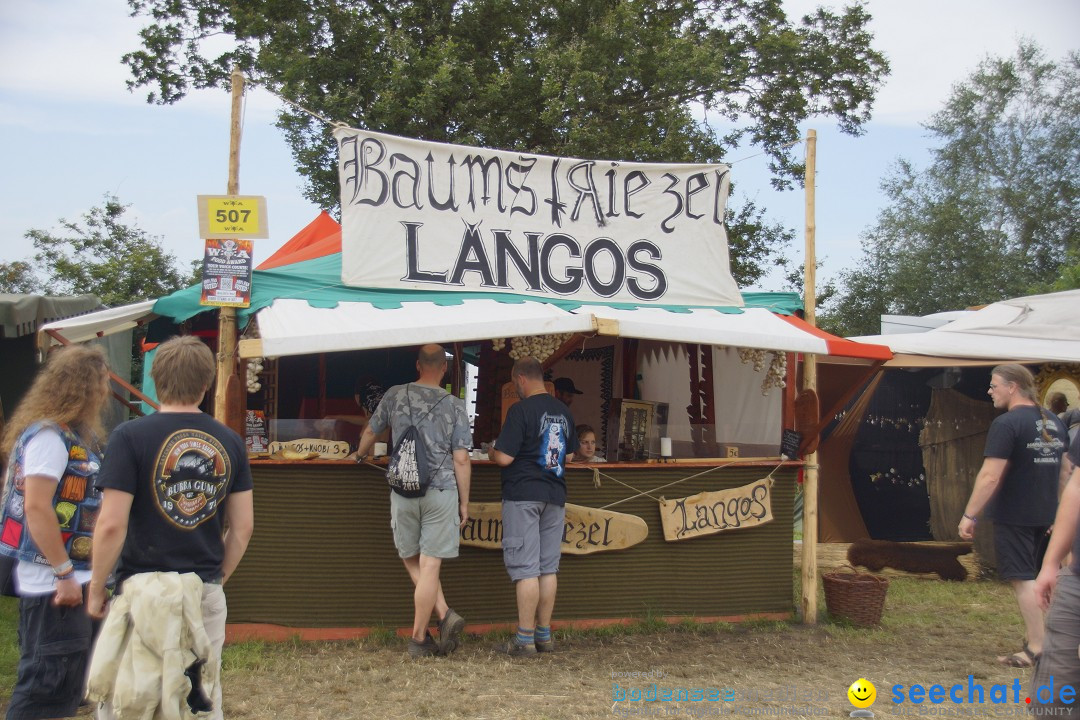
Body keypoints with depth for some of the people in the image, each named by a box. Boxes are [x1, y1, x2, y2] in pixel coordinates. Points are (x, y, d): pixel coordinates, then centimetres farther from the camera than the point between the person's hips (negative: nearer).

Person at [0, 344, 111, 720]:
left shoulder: (76, 436, 13)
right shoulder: (49, 436, -16)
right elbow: (36, 507, -23)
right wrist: (64, 574, -22)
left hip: (68, 577, 10)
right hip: (53, 583, -10)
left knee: (65, 682, 16)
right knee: (47, 688, -6)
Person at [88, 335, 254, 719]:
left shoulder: (130, 437, -9)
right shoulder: (230, 442, 4)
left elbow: (112, 525, -12)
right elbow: (243, 526, 6)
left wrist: (96, 589, 0)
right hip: (206, 594, 4)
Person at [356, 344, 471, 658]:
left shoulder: (395, 395, 4)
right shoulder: (454, 406, -1)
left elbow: (370, 432, 19)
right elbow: (461, 459, -4)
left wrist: (359, 455, 40)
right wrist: (464, 502, 5)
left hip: (403, 491, 1)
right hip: (441, 491, -1)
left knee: (413, 562, 15)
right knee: (430, 565, 1)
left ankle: (444, 615, 1)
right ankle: (418, 639, 2)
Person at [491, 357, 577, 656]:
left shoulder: (521, 410, -12)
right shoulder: (563, 411, 10)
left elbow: (504, 458, -15)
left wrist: (493, 449, 6)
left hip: (523, 495, -7)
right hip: (555, 496, 7)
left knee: (525, 569, -5)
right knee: (548, 568, 10)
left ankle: (525, 639, -3)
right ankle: (544, 635, 14)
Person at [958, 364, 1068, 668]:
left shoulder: (1007, 424, -16)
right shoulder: (1054, 423, 9)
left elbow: (990, 476, -21)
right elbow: (1064, 473, 16)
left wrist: (969, 515, -15)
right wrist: (1056, 511, 24)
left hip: (1013, 516, -8)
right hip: (1043, 514, 8)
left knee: (1023, 579, -4)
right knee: (1028, 575, 20)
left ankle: (1036, 649, -4)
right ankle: (1034, 637, 25)